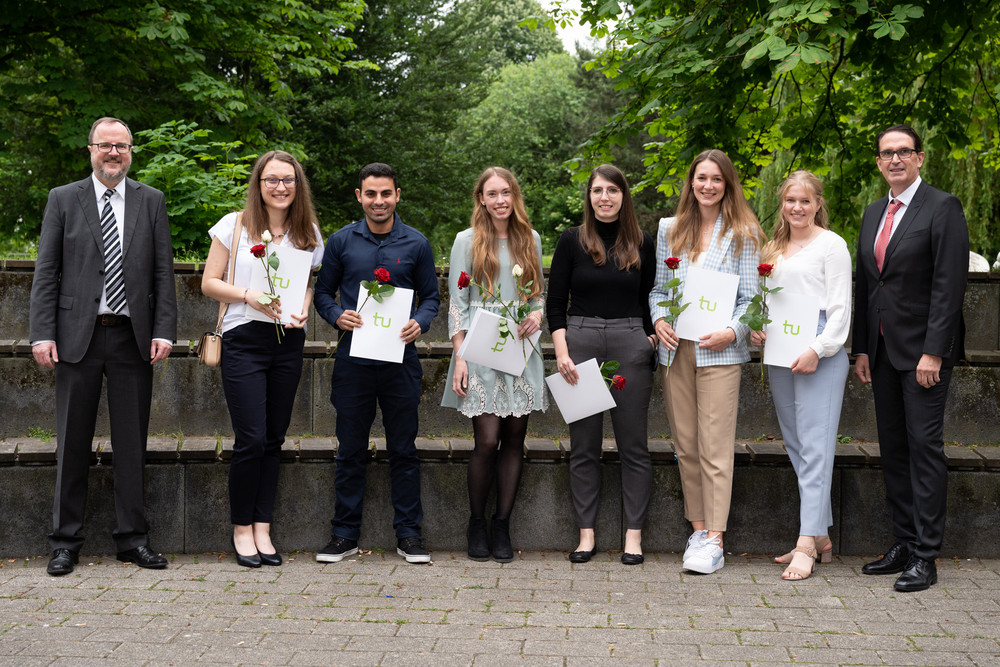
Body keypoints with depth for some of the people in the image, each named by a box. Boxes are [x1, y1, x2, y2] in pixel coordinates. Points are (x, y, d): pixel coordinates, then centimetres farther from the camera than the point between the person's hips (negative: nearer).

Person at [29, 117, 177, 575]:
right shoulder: (63, 199, 6)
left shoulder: (151, 202, 9)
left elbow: (164, 273, 6)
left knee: (131, 443, 6)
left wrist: (164, 331, -4)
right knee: (72, 443, 4)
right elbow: (46, 273, 2)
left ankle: (133, 538, 15)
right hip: (78, 336, -1)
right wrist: (42, 334, -7)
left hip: (133, 338, 1)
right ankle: (65, 542, 13)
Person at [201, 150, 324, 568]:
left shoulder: (308, 233, 10)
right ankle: (242, 529, 7)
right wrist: (248, 295, -15)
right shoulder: (234, 226, 1)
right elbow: (209, 283, 1)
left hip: (288, 343, 4)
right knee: (251, 439, -8)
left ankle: (262, 528, 13)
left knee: (274, 439, 6)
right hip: (244, 341, -3)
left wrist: (303, 309, -3)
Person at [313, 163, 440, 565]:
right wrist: (337, 316, -9)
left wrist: (420, 323, -11)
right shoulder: (341, 242, 5)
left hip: (400, 360, 0)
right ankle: (345, 534, 16)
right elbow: (323, 291, 11)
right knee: (350, 450, 6)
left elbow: (431, 296, 9)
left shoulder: (416, 245, 5)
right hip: (353, 360, 0)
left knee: (403, 449, 5)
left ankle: (408, 534, 14)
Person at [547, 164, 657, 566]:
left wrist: (652, 340, 0)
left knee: (633, 444, 2)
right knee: (584, 445, 3)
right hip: (581, 341, 0)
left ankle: (634, 535, 7)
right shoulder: (572, 241, 5)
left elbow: (650, 302, 13)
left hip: (631, 344, 1)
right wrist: (562, 352, -7)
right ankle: (586, 534, 9)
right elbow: (555, 303, 3)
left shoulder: (642, 243, 8)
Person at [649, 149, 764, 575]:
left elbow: (752, 296, 1)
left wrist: (731, 332, -15)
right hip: (674, 349, 4)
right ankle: (698, 528, 17)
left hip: (719, 352, -4)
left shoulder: (743, 233, 4)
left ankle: (714, 541, -6)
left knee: (715, 447, -7)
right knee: (685, 445, 6)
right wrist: (659, 320, -2)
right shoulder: (669, 230, 14)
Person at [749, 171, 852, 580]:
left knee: (815, 447, -10)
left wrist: (818, 349, -16)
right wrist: (756, 329, 5)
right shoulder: (773, 249, 19)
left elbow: (840, 307, -6)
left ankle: (806, 545, -14)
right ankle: (821, 537, 15)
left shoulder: (831, 245, -1)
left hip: (820, 354, -7)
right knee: (795, 447, 7)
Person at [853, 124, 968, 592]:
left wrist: (933, 352, -18)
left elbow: (950, 285, -13)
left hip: (924, 349, -7)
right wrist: (861, 349, 12)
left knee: (925, 444, -6)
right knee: (893, 448, 9)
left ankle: (925, 557, -2)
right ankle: (904, 545, 16)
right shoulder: (873, 215, 15)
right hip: (883, 351, 7)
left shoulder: (942, 208, -6)